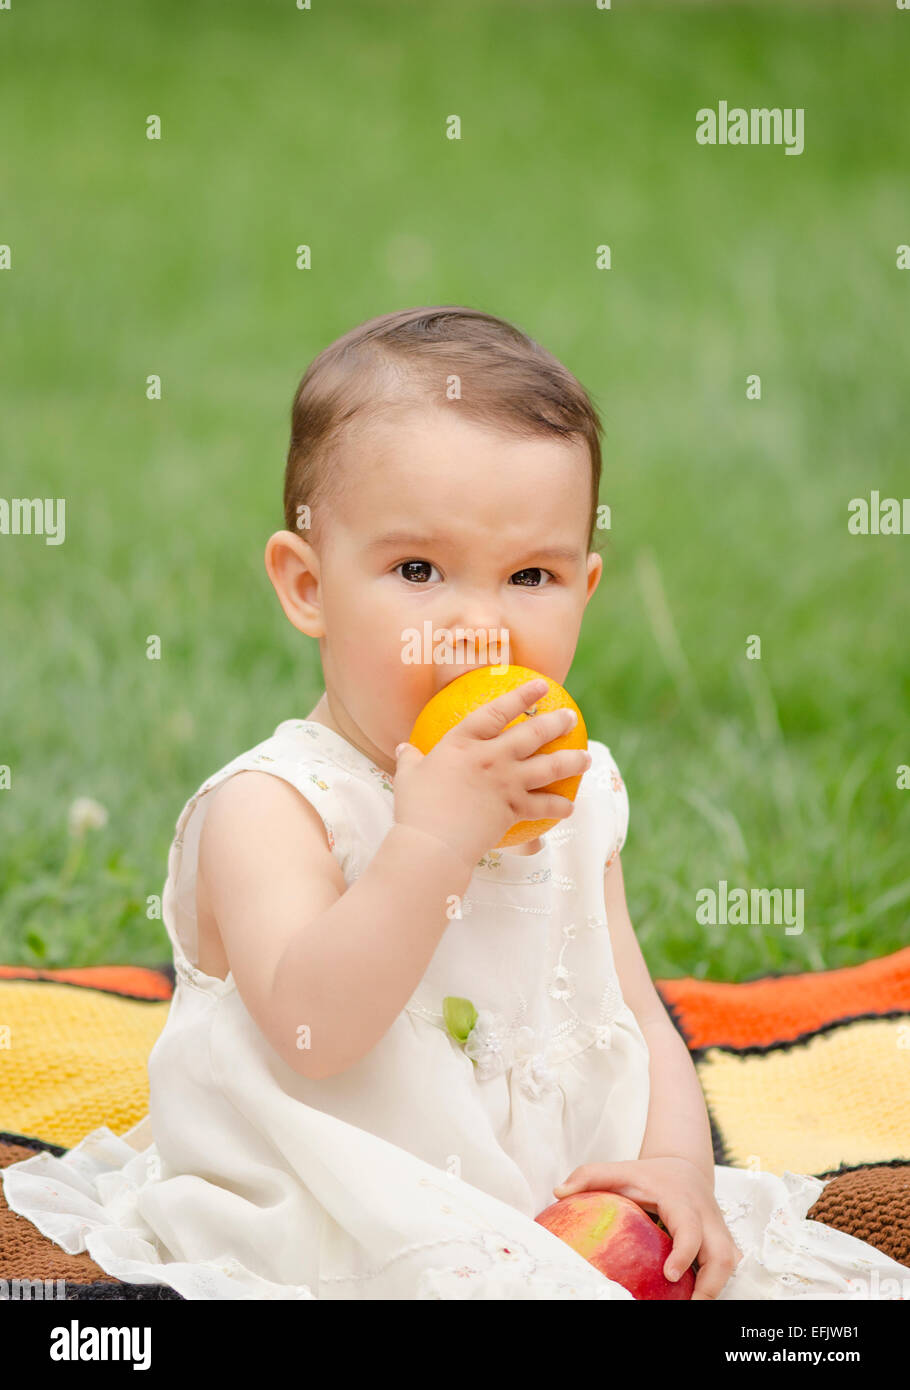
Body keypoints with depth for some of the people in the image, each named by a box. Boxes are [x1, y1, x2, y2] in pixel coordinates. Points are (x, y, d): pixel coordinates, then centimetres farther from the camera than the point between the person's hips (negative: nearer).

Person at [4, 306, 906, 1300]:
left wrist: (676, 1163, -9)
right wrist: (434, 837, -30)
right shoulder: (270, 809, -11)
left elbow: (635, 1018, 11)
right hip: (329, 1242, -5)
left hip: (563, 1209, 5)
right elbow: (310, 1032, -25)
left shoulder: (574, 798, 9)